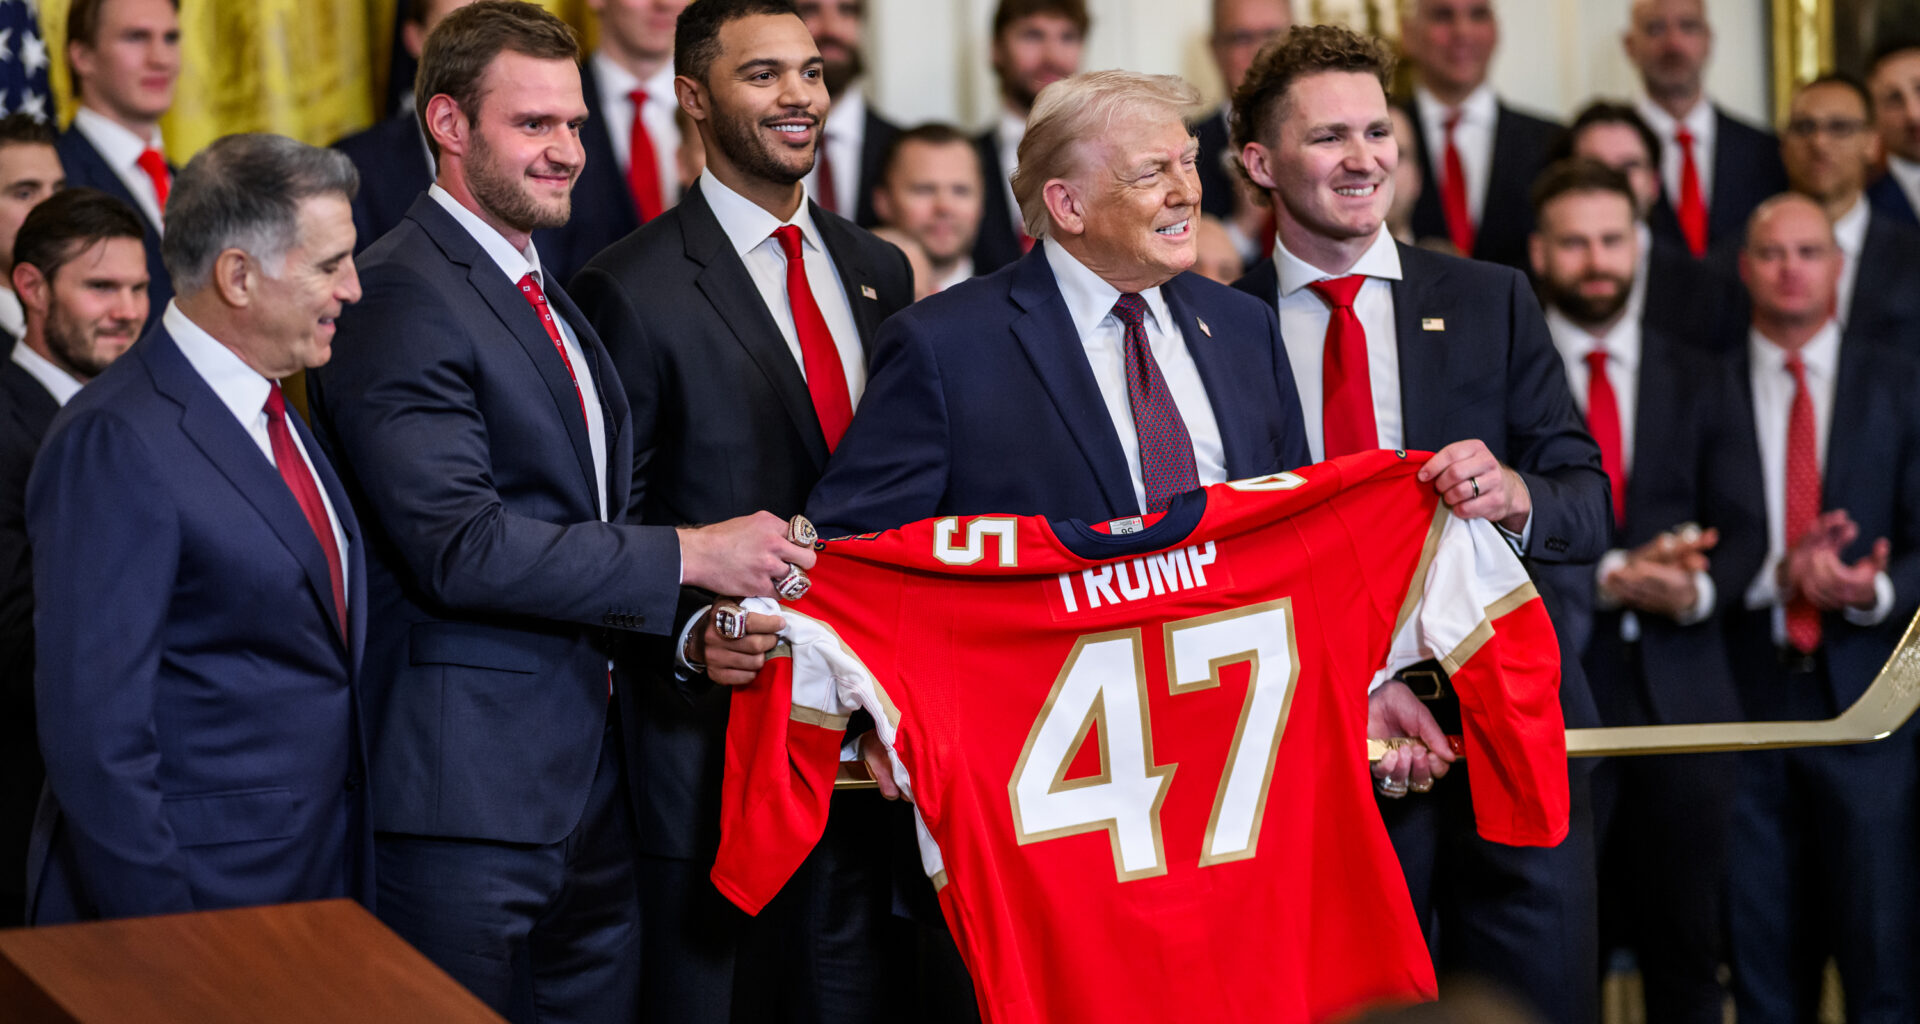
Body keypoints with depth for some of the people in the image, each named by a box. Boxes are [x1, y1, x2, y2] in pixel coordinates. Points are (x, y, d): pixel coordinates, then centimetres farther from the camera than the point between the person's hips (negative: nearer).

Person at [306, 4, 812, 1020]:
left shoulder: (545, 295, 19)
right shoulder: (401, 297, -13)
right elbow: (459, 545, -22)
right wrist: (686, 556, -19)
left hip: (588, 774, 9)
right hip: (468, 785, -9)